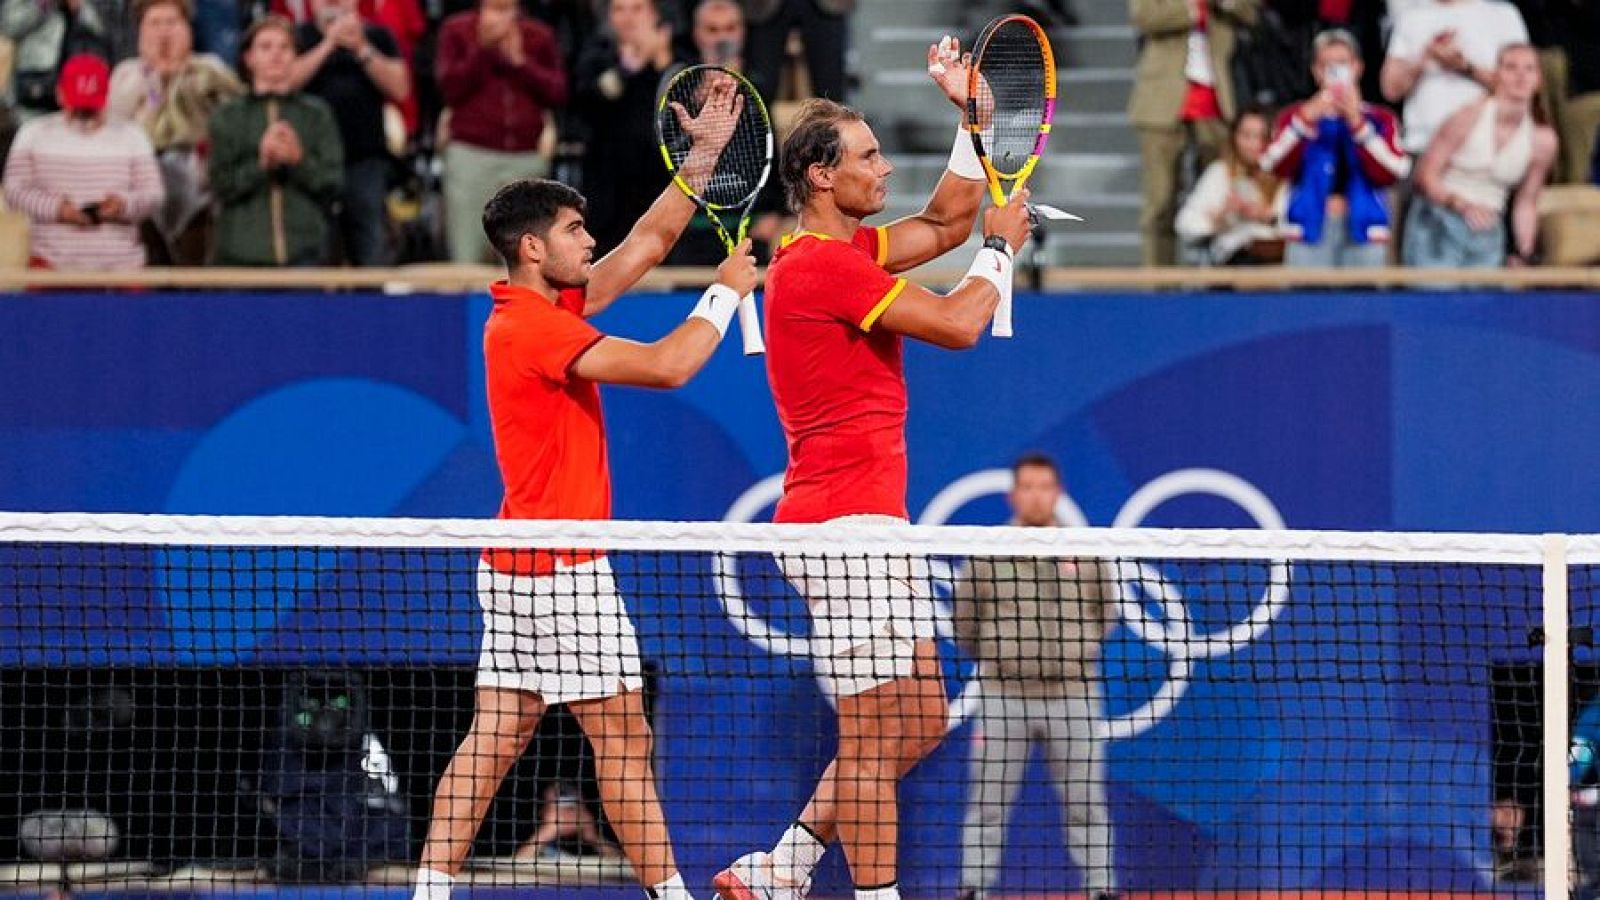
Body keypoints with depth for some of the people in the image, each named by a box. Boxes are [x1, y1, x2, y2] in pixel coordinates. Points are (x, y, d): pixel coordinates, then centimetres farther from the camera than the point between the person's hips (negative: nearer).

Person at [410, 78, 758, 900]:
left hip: (517, 567, 10)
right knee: (623, 741, -5)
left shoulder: (548, 308, 13)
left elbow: (648, 243, 20)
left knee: (494, 740, 6)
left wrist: (703, 156, 14)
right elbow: (667, 365, -22)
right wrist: (725, 292, -7)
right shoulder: (530, 326, -16)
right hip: (559, 566, -10)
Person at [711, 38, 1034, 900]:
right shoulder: (823, 264, -15)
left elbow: (946, 220, 27)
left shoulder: (844, 249, 15)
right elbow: (957, 324, -16)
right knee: (875, 737, -7)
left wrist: (972, 115, 17)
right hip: (843, 525, -11)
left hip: (870, 525, 11)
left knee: (919, 724, 13)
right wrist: (1001, 248, 2)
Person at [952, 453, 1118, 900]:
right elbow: (963, 620, 11)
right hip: (1004, 694, -1)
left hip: (1072, 694, 1)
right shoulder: (987, 554, 3)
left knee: (1085, 804, 3)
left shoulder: (1085, 552, 6)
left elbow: (1106, 613, 18)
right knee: (988, 802, 0)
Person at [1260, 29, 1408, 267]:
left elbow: (1393, 172, -5)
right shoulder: (1294, 116, 13)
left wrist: (1357, 122, -11)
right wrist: (1307, 119, -14)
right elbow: (1275, 166, -4)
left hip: (1363, 232, 0)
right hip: (1311, 230, 0)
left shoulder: (1379, 119, 12)